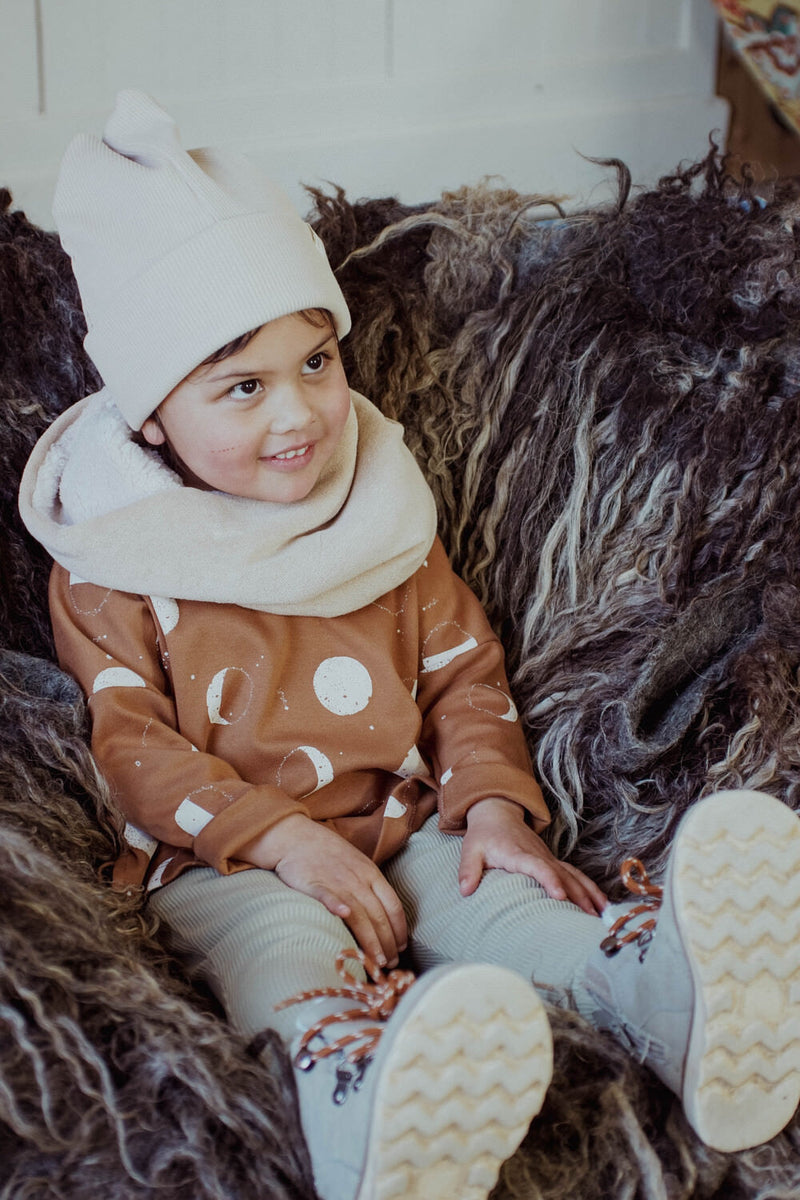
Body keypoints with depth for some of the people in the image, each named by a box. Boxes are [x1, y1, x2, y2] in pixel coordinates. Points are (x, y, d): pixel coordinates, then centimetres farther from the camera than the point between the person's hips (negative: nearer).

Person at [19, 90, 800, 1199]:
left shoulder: (380, 512, 11)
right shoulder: (110, 563, -2)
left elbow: (463, 672, 13)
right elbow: (126, 744, -7)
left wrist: (494, 803, -7)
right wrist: (282, 837, -20)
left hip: (403, 831, 5)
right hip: (219, 863, -4)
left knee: (505, 895, -26)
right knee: (287, 950, -36)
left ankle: (668, 992, -52)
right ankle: (366, 1096, -67)